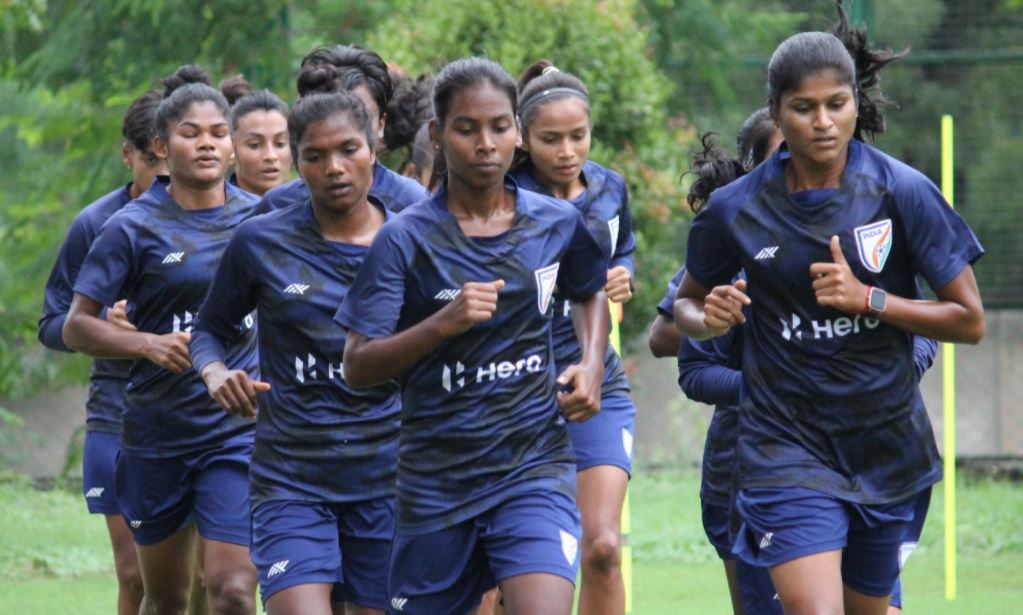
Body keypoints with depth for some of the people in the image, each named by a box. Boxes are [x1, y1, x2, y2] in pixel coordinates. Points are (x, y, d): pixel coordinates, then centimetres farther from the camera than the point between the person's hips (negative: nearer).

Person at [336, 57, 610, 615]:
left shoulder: (556, 224, 3)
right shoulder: (405, 239, -6)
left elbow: (590, 293, 26)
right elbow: (357, 368, -9)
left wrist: (591, 364, 7)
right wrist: (444, 323, -22)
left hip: (534, 468, 0)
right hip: (435, 479, 0)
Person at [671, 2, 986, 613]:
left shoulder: (904, 192, -8)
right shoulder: (736, 211, -6)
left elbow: (970, 320, -6)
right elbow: (688, 304, 12)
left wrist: (868, 299, -18)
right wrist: (709, 319, -12)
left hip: (889, 446, 2)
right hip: (787, 444, -2)